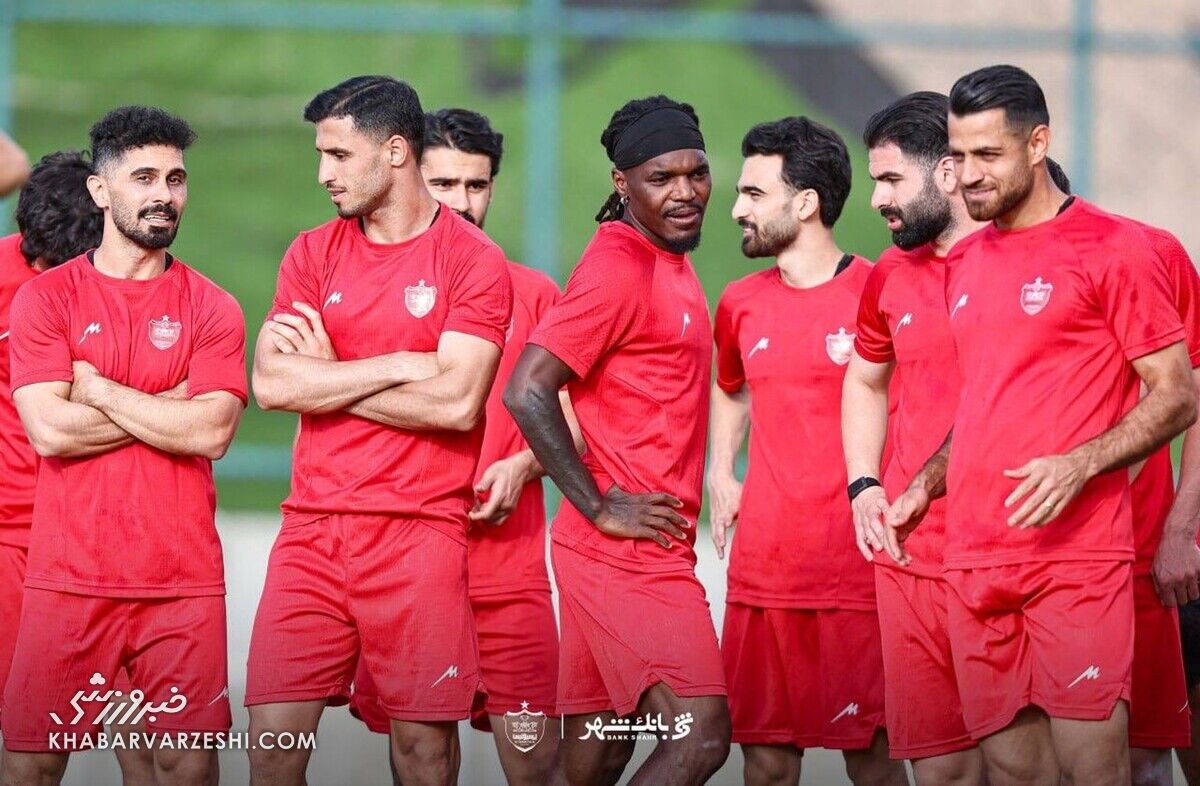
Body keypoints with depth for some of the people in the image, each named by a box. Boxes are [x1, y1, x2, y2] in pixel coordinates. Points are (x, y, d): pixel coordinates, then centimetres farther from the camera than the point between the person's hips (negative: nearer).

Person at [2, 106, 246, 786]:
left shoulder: (211, 308, 7)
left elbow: (213, 432, -8)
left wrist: (98, 389, -6)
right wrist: (170, 406, -5)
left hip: (184, 578, 1)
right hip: (68, 577, -1)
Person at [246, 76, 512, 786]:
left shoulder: (474, 261, -2)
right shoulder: (313, 254, 11)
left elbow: (456, 403, -13)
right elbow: (271, 383, -2)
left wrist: (326, 375, -5)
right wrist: (402, 365, -9)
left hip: (421, 533, -4)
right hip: (313, 530, 4)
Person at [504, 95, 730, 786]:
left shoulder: (670, 262, 16)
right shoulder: (619, 268, -14)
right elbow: (527, 392, -22)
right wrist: (601, 508, -18)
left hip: (652, 551, 10)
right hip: (628, 550, -10)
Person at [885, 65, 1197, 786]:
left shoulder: (1111, 247, -3)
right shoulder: (964, 264, 17)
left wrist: (1080, 465, -18)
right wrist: (927, 484, 12)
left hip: (1077, 557, -6)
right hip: (975, 561, 6)